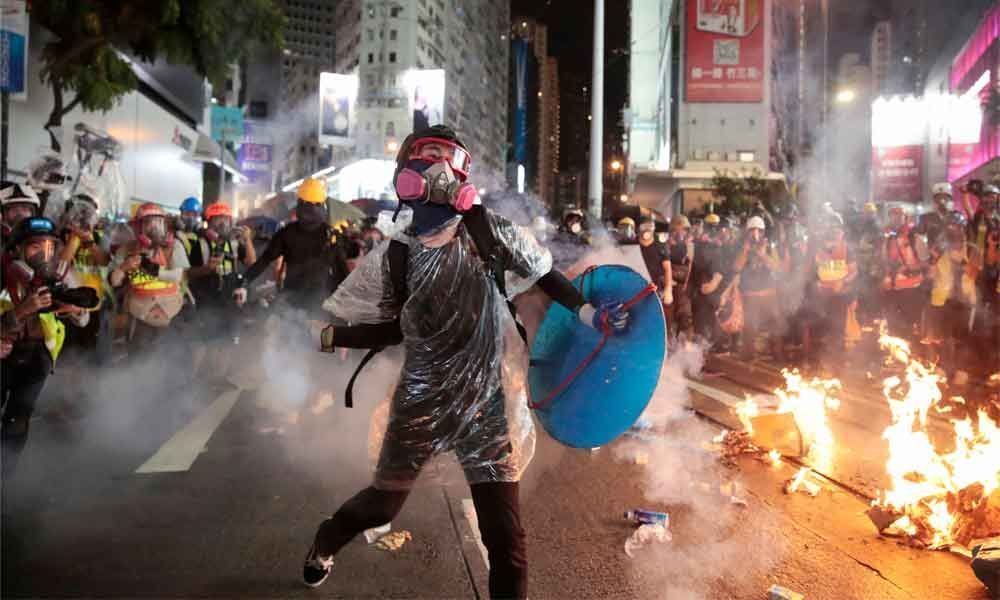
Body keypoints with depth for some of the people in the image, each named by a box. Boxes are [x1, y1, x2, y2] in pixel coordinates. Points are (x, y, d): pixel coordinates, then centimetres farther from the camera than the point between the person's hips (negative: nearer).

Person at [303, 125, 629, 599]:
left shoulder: (487, 231, -7)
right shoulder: (393, 259, -6)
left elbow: (542, 274, 7)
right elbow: (392, 330, 3)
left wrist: (589, 313, 0)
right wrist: (327, 336, -9)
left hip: (488, 406, 0)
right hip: (422, 404, 1)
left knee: (503, 534, -3)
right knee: (383, 504, 19)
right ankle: (324, 542, 53)